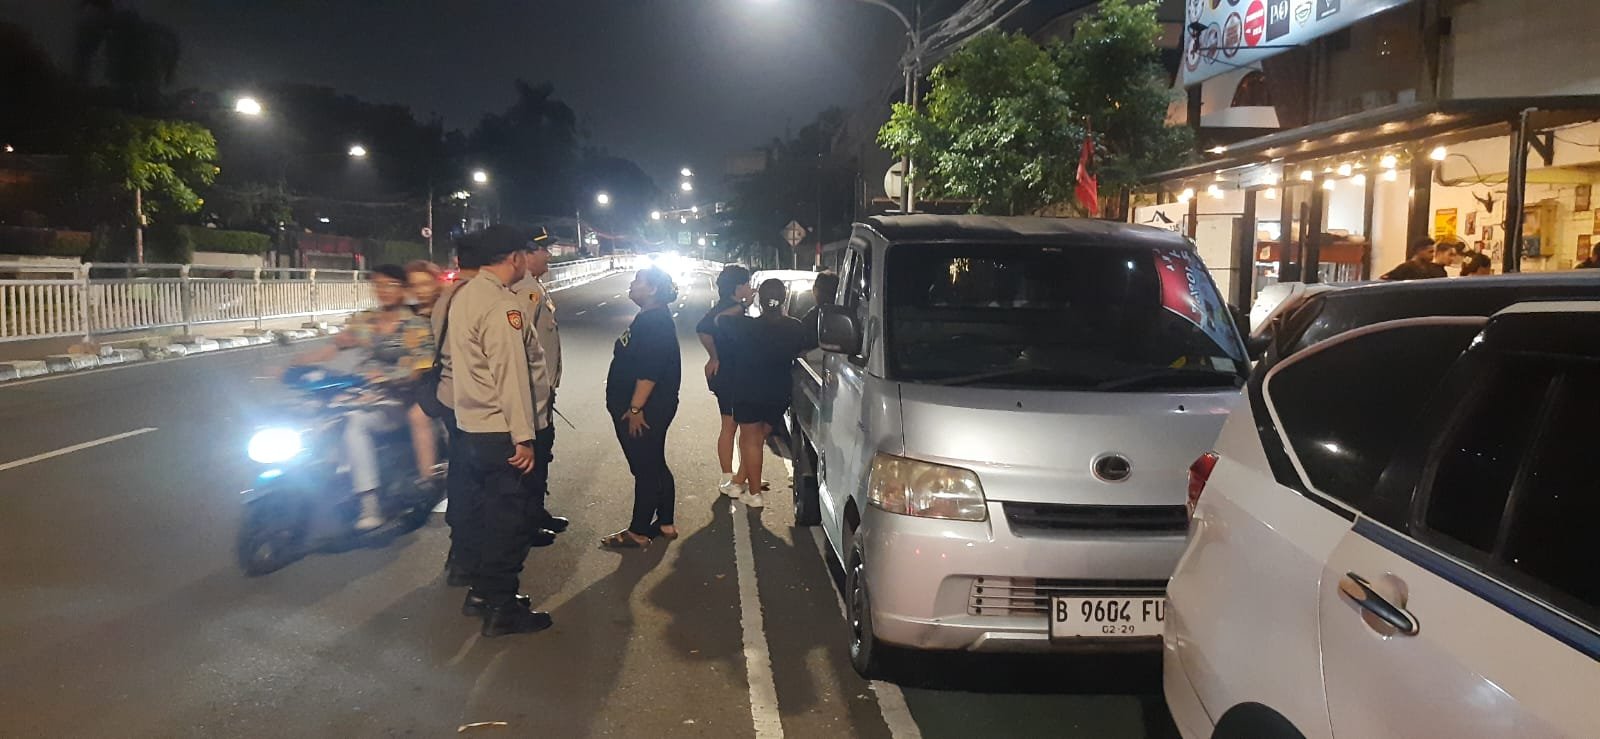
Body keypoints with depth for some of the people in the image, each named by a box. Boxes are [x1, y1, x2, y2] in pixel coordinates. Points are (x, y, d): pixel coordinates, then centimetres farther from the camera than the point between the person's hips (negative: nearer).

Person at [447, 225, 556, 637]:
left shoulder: (464, 296, 10)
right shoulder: (501, 305, -20)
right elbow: (511, 376, -22)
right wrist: (523, 438, -19)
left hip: (470, 425, 10)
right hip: (501, 432, -10)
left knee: (479, 510, 19)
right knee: (509, 520, 0)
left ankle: (481, 591, 31)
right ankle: (501, 608, 8)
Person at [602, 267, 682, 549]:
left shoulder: (655, 321, -20)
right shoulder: (651, 317, 14)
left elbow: (650, 370, -26)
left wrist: (635, 408, -24)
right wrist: (632, 407, 23)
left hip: (644, 410, -11)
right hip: (649, 409, 11)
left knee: (646, 469, -1)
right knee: (656, 467, 16)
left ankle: (638, 532, 7)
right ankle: (664, 524, 26)